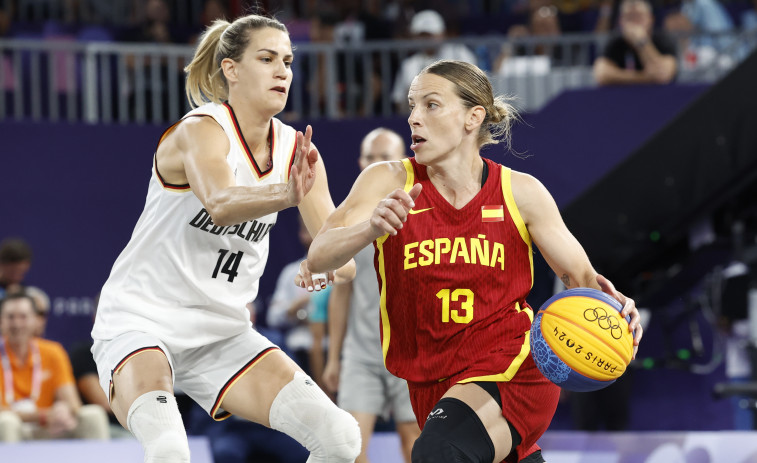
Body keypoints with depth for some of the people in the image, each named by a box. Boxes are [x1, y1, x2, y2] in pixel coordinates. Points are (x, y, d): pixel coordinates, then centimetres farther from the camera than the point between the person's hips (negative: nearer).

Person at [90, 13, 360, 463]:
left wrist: (326, 265, -32)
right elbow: (219, 203, -40)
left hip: (222, 333, 7)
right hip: (140, 321, -7)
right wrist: (287, 194, -60)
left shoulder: (297, 151, 1)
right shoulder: (201, 131, -18)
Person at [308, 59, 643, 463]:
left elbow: (579, 274, 5)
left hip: (511, 368, -3)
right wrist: (371, 227, -38)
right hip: (432, 381, 4)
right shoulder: (389, 182, -3)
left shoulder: (519, 192, -2)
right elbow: (318, 258, -16)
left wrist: (605, 300, -20)